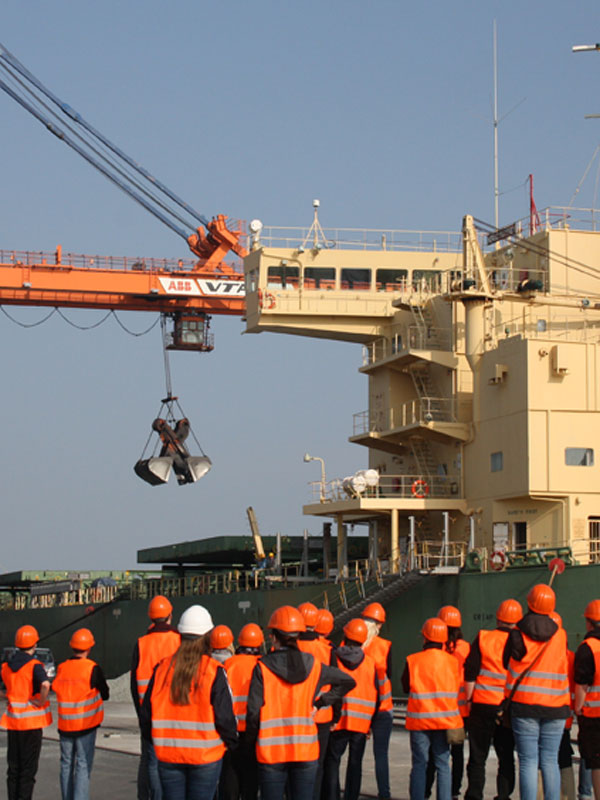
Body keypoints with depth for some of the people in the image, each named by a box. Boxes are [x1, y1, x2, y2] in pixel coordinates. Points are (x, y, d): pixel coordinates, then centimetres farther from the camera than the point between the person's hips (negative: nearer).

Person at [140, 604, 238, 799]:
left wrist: (155, 740, 21)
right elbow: (224, 717, -11)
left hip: (167, 756, 3)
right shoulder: (214, 671, -11)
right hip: (205, 755, -3)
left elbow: (146, 713, 6)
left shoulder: (162, 668, 1)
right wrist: (232, 743, 7)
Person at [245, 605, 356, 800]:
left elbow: (254, 710, -10)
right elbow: (347, 681, 14)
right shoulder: (312, 665, 3)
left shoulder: (263, 668, -7)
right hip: (306, 750, 3)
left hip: (271, 750, -2)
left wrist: (252, 738, 5)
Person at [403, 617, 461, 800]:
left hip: (419, 719, -1)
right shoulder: (452, 661, -1)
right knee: (443, 764, 6)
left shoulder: (413, 661, -7)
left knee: (419, 764, 5)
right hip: (445, 720, 1)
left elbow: (406, 687, 4)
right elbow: (456, 689, 9)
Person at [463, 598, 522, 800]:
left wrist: (468, 699, 4)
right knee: (506, 757, 10)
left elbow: (470, 673, -4)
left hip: (483, 705, -1)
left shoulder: (482, 639, -2)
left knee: (477, 757, 6)